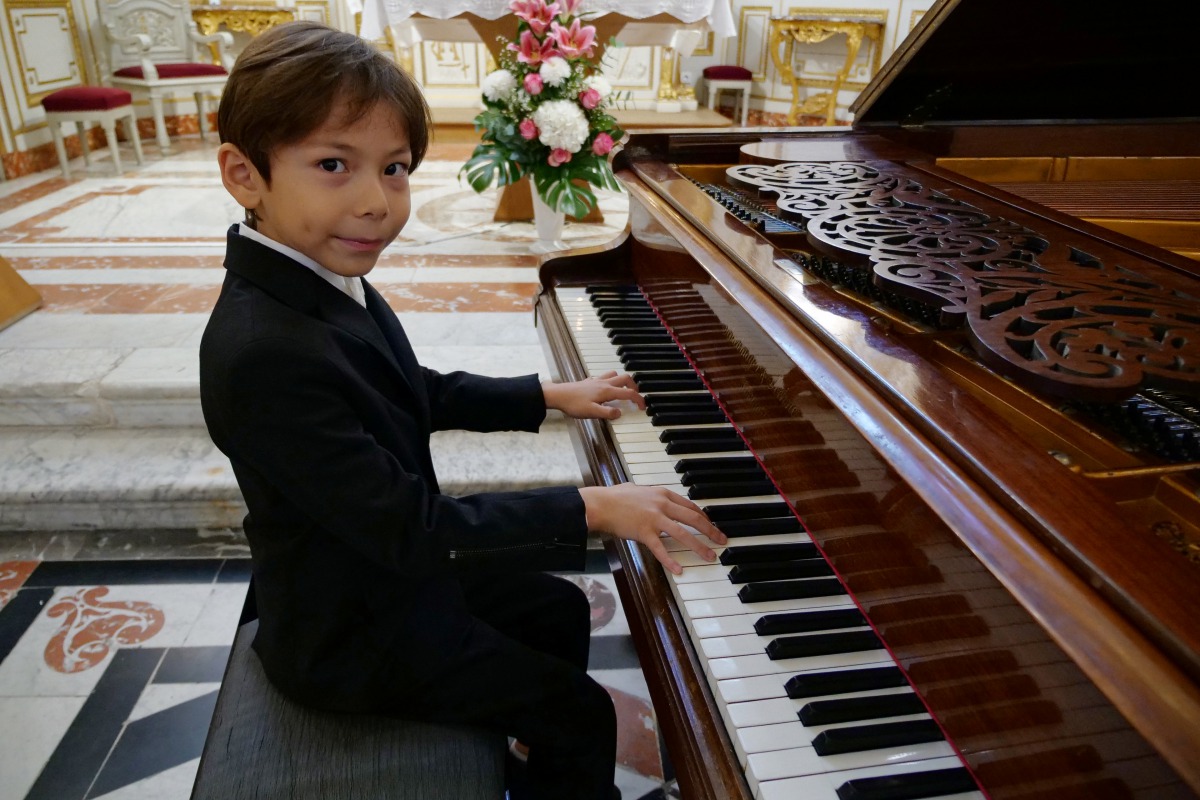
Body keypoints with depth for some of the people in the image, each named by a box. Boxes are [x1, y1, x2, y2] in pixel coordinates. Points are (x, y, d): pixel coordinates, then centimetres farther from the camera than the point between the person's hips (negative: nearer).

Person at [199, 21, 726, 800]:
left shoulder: (324, 280, -5)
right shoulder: (263, 353, -35)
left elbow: (424, 394, 9)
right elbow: (408, 526, -33)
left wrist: (549, 396, 8)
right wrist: (592, 507, -30)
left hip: (394, 566, 9)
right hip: (353, 629, -8)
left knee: (563, 610, 22)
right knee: (583, 715, 0)